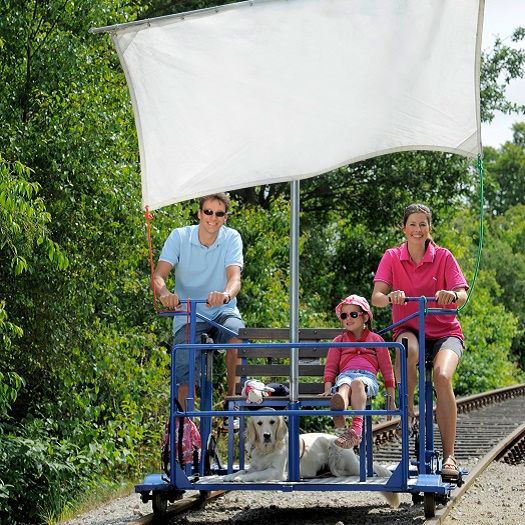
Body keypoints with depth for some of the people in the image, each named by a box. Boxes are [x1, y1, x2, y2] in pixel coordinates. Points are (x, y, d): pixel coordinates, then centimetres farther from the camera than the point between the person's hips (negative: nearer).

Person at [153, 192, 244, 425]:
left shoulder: (231, 238, -5)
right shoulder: (179, 236, -5)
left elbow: (234, 277, -20)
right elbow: (158, 275, -13)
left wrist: (226, 294, -45)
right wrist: (165, 294, -38)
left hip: (222, 311, 0)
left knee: (237, 336, -34)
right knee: (184, 378, -17)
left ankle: (232, 398, -19)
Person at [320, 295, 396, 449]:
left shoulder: (376, 339, 23)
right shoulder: (339, 341, 29)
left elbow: (387, 369, 20)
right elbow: (330, 367, 21)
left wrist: (391, 399, 14)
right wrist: (328, 389, 2)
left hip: (367, 377, -1)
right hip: (344, 375, 1)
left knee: (357, 383, -40)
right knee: (344, 386, -38)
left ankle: (356, 429, -63)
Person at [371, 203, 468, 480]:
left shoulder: (443, 257, -3)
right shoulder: (392, 257, 0)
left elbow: (462, 294, -13)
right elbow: (376, 297, -11)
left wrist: (453, 295, -39)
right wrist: (390, 297, -36)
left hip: (444, 332, -1)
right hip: (408, 329, 1)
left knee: (442, 376, -31)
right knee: (408, 349, -39)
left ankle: (449, 456, -29)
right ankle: (407, 411, -21)